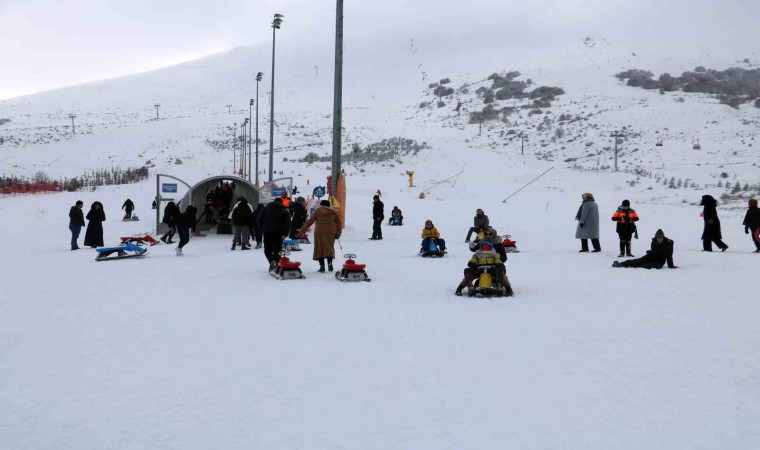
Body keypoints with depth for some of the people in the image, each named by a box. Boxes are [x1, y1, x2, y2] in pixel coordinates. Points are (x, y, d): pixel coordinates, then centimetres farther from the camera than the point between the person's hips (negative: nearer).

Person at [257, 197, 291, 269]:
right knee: (277, 250, 10)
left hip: (267, 233, 1)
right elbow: (287, 223, -9)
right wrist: (285, 233, -4)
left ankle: (272, 261, -19)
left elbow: (259, 220, 5)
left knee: (267, 250, 7)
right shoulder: (284, 211, 3)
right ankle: (276, 263, 0)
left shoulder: (265, 209, 9)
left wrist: (262, 229, 11)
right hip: (278, 233, 0)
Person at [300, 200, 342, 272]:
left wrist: (302, 231, 6)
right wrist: (338, 234, 13)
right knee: (329, 248, 9)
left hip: (320, 232, -2)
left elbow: (309, 221, 3)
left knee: (320, 248, 4)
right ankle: (330, 262, -10)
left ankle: (322, 266, -1)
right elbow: (339, 224, 8)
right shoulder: (334, 212, 10)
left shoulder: (318, 211, 3)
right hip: (331, 232, 2)